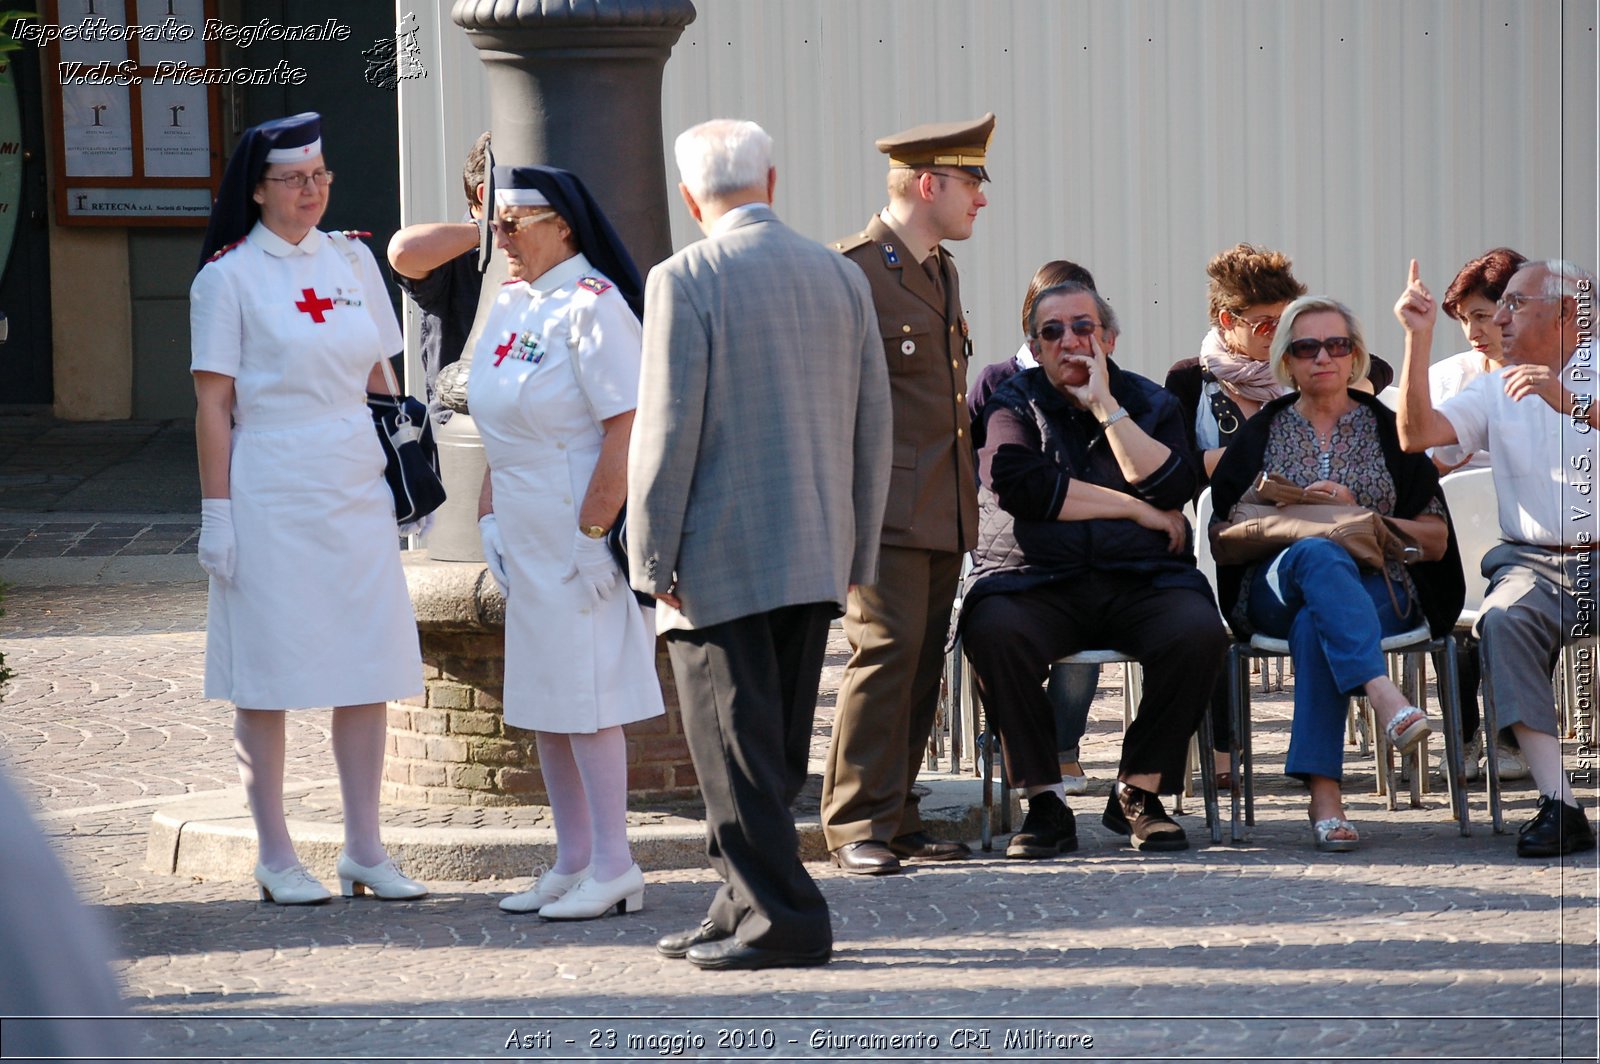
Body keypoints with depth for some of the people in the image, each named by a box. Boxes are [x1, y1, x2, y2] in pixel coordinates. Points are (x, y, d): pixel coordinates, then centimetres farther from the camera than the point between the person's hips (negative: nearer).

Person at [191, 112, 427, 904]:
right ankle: (275, 856, 7)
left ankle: (364, 848, 12)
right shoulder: (228, 276, -4)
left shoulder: (351, 260, 10)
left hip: (356, 488, 5)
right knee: (269, 674, 0)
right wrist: (216, 512, -9)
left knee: (367, 667, 4)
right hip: (270, 493, -5)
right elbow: (213, 403, -5)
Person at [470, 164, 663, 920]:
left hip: (582, 531, -9)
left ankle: (613, 868, 0)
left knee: (585, 694, -7)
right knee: (539, 698, 11)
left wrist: (594, 533, -21)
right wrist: (489, 515, 14)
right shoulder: (510, 306, 11)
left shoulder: (591, 307, -15)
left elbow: (626, 430, -20)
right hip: (527, 538, 9)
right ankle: (573, 864, 19)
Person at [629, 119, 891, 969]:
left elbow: (668, 429, -15)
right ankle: (744, 902, 19)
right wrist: (856, 555, 17)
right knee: (773, 752, 13)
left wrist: (654, 561, -10)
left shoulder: (685, 282, -11)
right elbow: (873, 426, 11)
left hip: (720, 562, -7)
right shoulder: (841, 277, 8)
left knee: (738, 751, -2)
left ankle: (781, 917, -4)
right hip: (814, 558, 7)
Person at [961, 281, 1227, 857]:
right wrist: (1136, 510, -6)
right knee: (994, 632, -35)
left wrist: (1106, 407, -6)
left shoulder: (1150, 403, 15)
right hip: (1033, 584, -1)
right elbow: (1019, 486, -11)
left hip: (1139, 582, 1)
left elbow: (1172, 487, -5)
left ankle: (1139, 791, -13)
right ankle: (1044, 802, -23)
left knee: (1198, 632, -30)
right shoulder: (1013, 404, 10)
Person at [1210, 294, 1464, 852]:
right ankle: (1384, 695, -62)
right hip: (1275, 591, 0)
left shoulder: (1388, 431, 17)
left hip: (1378, 591, 0)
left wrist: (1358, 515, -5)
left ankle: (1323, 795, -47)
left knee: (1315, 626, -39)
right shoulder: (1259, 435, 19)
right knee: (1319, 553, -39)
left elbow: (1437, 540, 11)